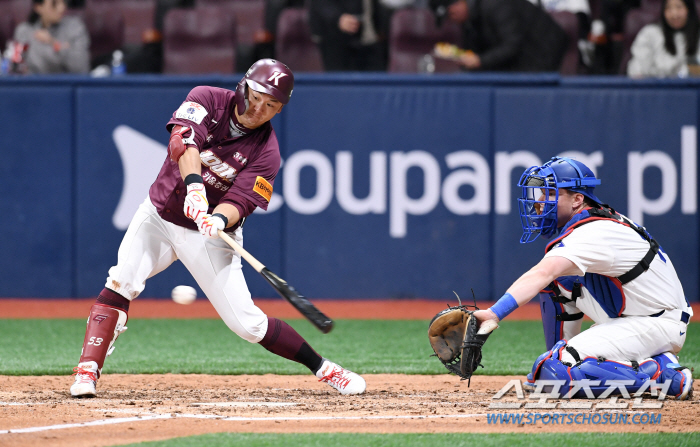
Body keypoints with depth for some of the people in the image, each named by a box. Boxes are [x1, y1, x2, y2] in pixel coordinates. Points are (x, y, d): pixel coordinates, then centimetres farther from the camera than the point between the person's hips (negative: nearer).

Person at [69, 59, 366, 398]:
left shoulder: (266, 152, -12)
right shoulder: (207, 100, -10)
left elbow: (240, 201, -21)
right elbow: (183, 142, -29)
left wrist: (219, 219, -45)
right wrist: (194, 186, -46)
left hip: (211, 235, -1)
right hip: (158, 216, 1)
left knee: (247, 324, -6)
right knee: (122, 281, -24)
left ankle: (322, 368, 12)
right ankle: (88, 371, -20)